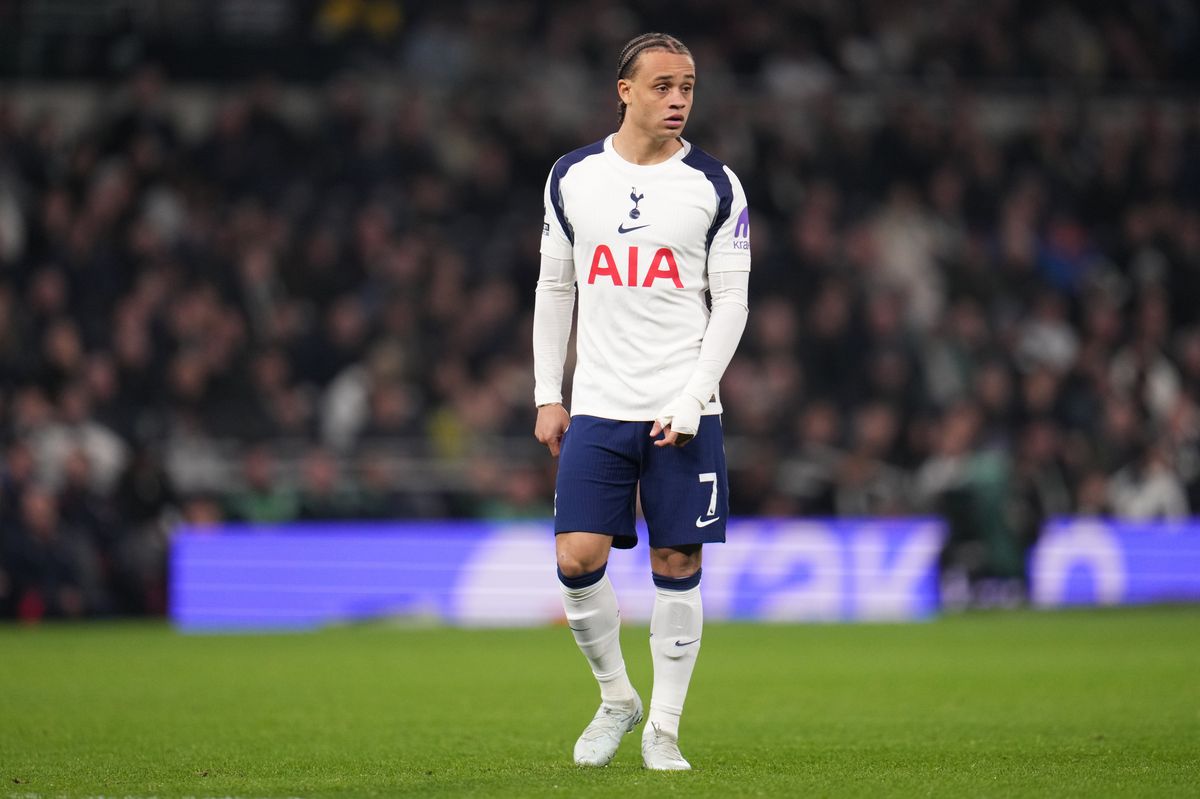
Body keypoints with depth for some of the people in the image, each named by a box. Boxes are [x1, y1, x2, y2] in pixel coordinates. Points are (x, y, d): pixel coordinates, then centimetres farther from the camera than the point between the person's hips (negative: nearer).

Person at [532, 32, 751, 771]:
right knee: (577, 561, -8)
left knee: (677, 567, 0)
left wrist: (693, 400, -9)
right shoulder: (572, 177, 6)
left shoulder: (715, 186, 0)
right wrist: (548, 394, 8)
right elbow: (554, 288, 13)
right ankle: (616, 697, 14)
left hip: (682, 414, -1)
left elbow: (731, 302, 0)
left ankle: (664, 729, 10)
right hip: (597, 408, 1)